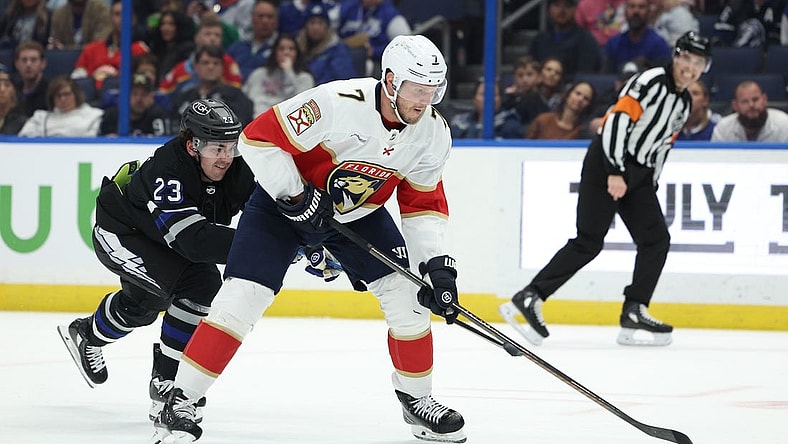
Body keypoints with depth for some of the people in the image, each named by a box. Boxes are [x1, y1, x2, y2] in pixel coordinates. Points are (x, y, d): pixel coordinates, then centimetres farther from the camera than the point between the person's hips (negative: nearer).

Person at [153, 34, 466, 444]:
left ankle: (417, 399, 16)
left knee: (408, 296, -5)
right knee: (242, 297, -17)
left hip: (360, 214, 5)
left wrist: (437, 265, -13)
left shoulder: (434, 134, -14)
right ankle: (180, 403, -10)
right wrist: (296, 196, -27)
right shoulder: (337, 103, -33)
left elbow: (424, 204, -2)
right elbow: (259, 138, -27)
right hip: (285, 201, -5)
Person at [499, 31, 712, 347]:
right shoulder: (651, 82, -12)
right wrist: (615, 172, -26)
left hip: (637, 173, 9)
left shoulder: (684, 103, 15)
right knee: (589, 241, -12)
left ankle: (634, 314, 0)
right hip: (607, 163, -9)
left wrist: (649, 188, 21)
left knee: (656, 239, 0)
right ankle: (528, 299, -11)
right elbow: (617, 120, -21)